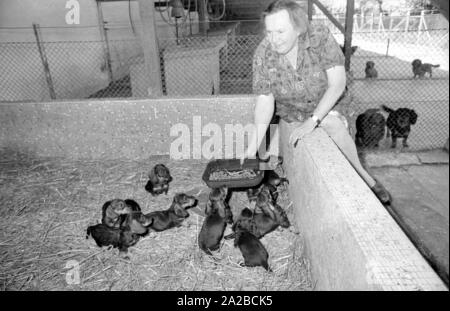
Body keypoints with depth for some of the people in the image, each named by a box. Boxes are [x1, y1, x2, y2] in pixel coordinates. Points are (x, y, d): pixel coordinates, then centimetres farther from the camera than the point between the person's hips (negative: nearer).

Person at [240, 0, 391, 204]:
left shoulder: (321, 37, -26)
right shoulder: (263, 54, -22)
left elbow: (337, 84, -25)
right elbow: (265, 100, -18)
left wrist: (312, 121, -34)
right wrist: (253, 145, -24)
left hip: (326, 104, 0)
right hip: (292, 112, 0)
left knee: (334, 125, -29)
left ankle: (359, 178, -6)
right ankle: (365, 178, -2)